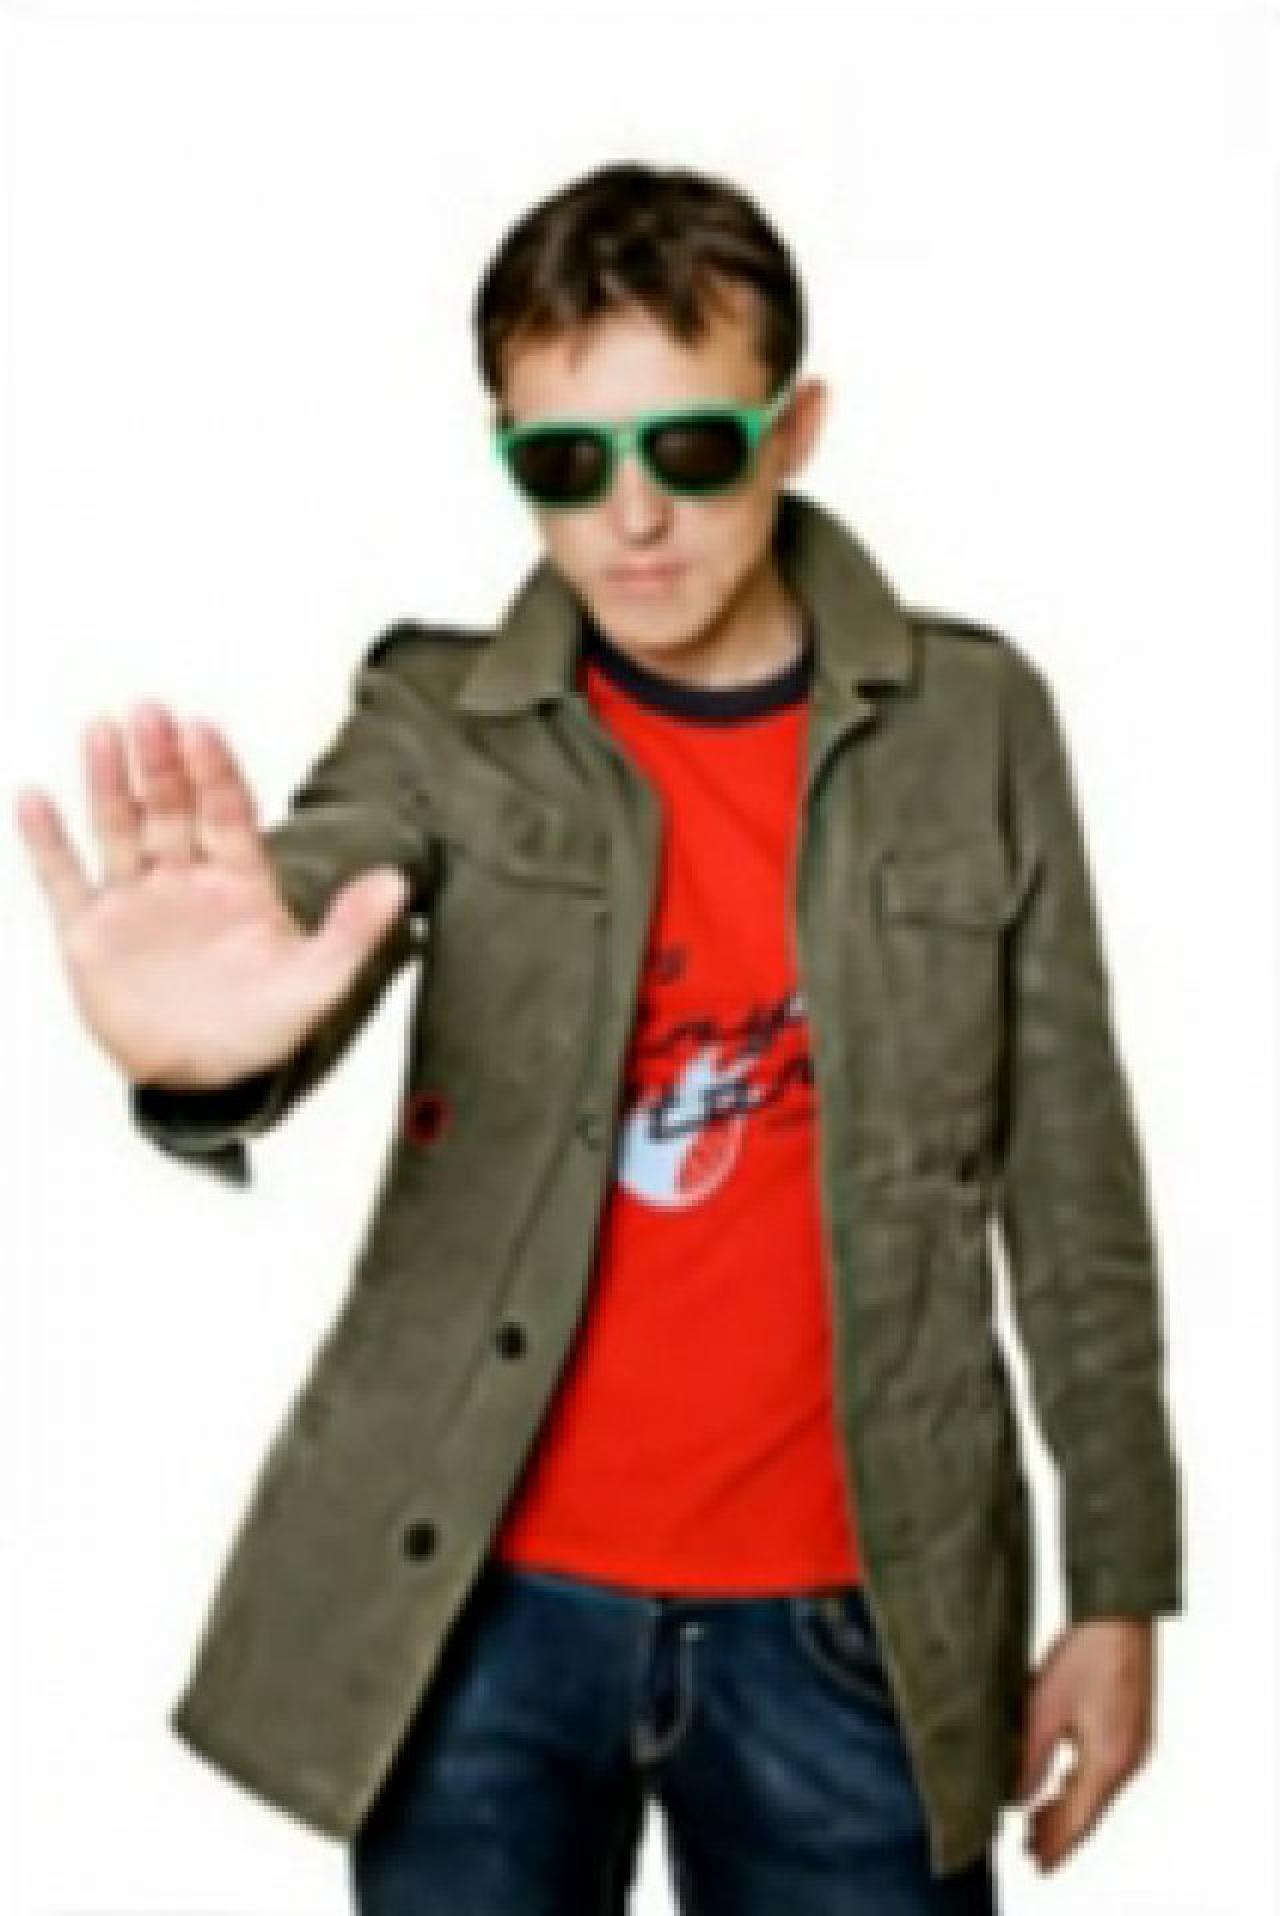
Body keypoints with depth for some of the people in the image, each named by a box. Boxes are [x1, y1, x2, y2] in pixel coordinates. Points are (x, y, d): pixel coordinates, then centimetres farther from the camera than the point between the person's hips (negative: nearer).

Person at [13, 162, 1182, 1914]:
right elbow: (309, 905, -23)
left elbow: (1070, 1182, 4)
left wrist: (1119, 1584, 4)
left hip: (844, 1619, 1)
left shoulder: (975, 725, 0)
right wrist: (208, 1050, -47)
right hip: (486, 1605, 0)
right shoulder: (442, 723, -1)